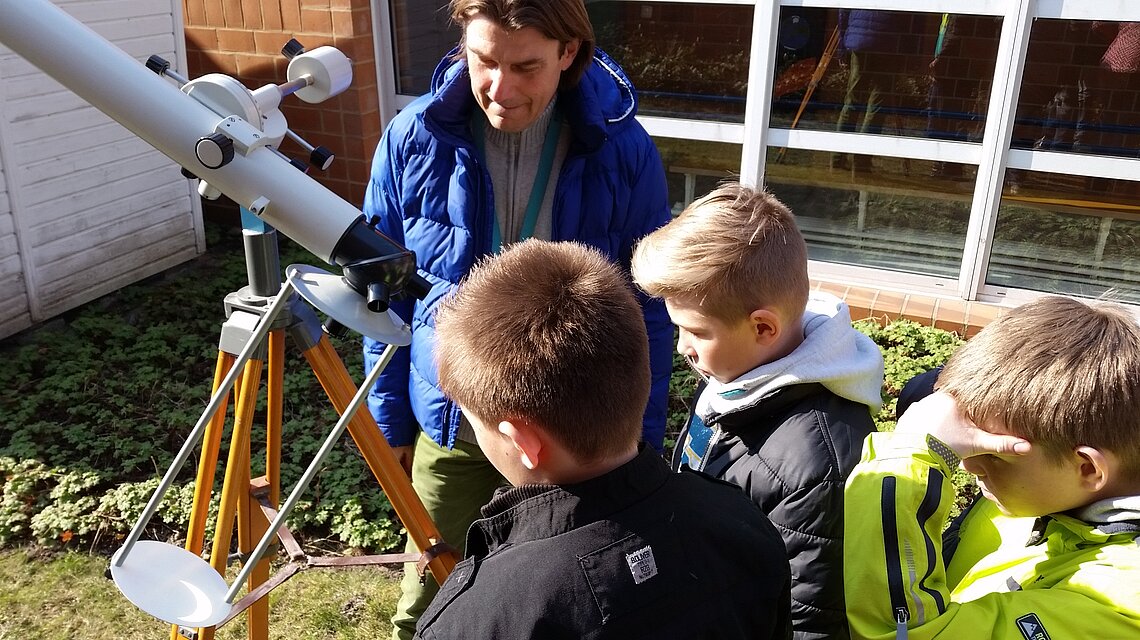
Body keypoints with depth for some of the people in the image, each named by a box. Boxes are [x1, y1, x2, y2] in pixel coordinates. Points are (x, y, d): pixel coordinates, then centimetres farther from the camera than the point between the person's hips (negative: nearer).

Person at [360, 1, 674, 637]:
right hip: (450, 425, 1)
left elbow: (650, 310, -5)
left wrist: (641, 444, -2)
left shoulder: (625, 153, -14)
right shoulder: (415, 139, -11)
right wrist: (392, 419, 3)